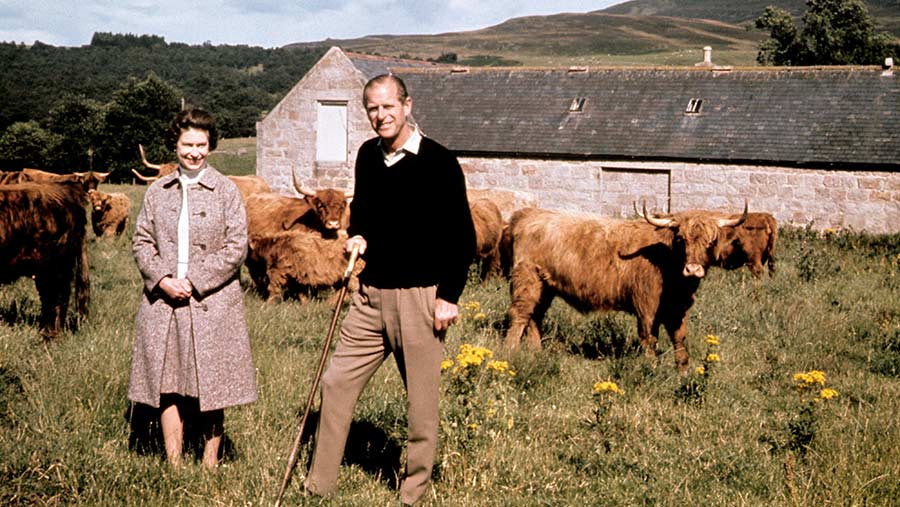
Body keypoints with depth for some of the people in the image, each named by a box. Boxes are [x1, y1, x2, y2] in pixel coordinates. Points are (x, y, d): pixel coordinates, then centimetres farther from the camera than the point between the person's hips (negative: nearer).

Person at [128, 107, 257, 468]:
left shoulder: (226, 191, 1)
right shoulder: (157, 192, 10)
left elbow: (236, 246, -4)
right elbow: (142, 241, 10)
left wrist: (194, 281, -12)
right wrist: (162, 279, -8)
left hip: (212, 301, -3)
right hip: (162, 301, 3)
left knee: (211, 386, 3)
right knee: (168, 386, 5)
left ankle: (210, 464, 15)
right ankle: (173, 466, 14)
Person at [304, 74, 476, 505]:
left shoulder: (439, 163, -9)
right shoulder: (368, 156, 8)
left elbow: (463, 236, -7)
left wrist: (449, 296, -12)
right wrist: (358, 235, 5)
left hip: (420, 296, -6)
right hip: (371, 293, 6)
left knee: (422, 401, 3)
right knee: (336, 383, 7)